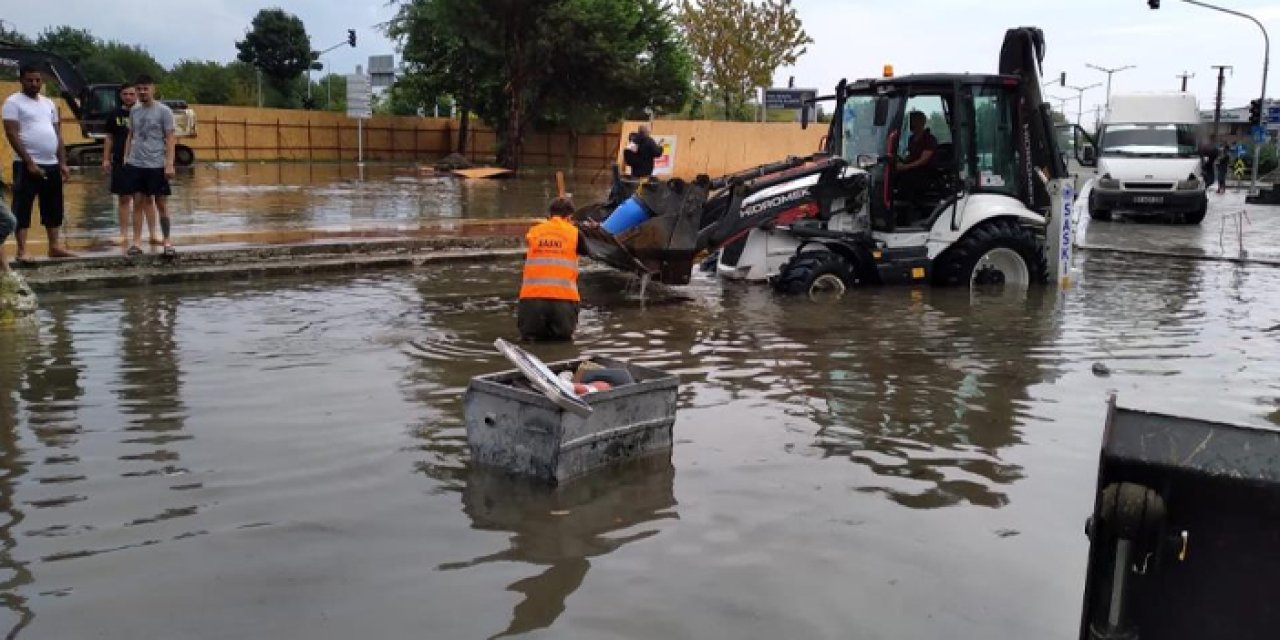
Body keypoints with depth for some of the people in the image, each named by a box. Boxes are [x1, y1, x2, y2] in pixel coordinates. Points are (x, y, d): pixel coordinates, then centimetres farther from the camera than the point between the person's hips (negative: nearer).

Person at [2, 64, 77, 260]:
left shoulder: (49, 103, 16)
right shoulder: (13, 102, -4)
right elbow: (12, 135, -11)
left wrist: (63, 163, 9)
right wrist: (30, 163, -17)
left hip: (52, 165, 7)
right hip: (27, 165, -7)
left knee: (54, 208, 11)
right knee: (22, 208, -4)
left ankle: (55, 247, 19)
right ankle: (22, 251, -3)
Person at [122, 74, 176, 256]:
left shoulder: (163, 111, -5)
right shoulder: (134, 110, 10)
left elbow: (170, 139, -7)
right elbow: (131, 136, 17)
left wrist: (169, 164, -14)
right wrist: (126, 158, 11)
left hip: (157, 165, -4)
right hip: (135, 164, 4)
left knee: (161, 203, 2)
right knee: (138, 201, 4)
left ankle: (167, 239, 13)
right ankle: (137, 241, 6)